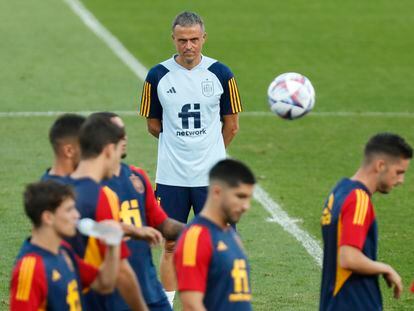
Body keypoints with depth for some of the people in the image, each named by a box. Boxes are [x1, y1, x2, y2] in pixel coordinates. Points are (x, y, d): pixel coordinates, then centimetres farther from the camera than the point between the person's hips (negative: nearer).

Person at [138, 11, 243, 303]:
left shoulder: (220, 74, -2)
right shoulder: (158, 76, -2)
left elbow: (231, 126, 7)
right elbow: (153, 125, 10)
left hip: (211, 176, 0)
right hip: (171, 177, 0)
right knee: (171, 247, 4)